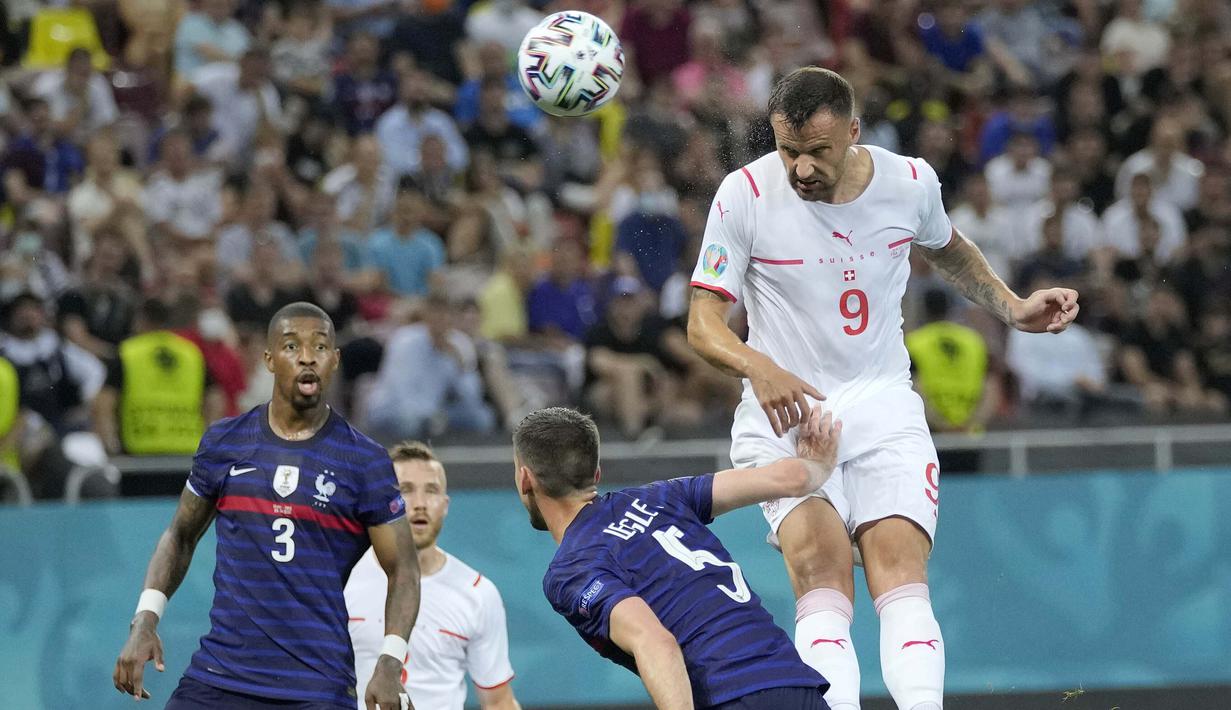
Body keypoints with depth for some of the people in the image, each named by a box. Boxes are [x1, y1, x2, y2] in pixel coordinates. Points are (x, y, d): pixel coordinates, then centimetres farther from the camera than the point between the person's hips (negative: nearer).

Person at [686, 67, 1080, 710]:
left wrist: (1013, 309, 15)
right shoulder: (744, 196, -9)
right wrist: (759, 367, -27)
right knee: (820, 570, -24)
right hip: (783, 411, -2)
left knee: (900, 572, -20)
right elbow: (703, 322, -8)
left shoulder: (910, 181, -1)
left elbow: (946, 249, 24)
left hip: (882, 408, 2)